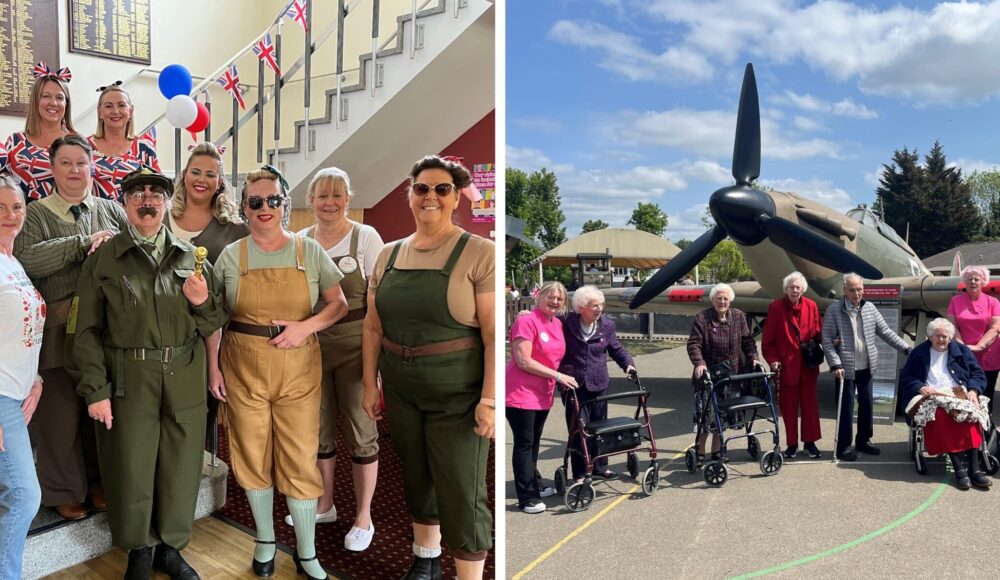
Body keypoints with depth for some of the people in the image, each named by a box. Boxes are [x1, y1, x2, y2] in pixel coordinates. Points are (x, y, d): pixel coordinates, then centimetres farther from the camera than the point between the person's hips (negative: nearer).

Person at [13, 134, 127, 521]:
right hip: (59, 331, -2)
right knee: (61, 412, 6)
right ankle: (63, 490, 23)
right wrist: (84, 241, -17)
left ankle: (98, 481, 29)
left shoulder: (111, 211, 11)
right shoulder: (36, 214, 3)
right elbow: (26, 258, -13)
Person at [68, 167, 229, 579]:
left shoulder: (190, 257, 7)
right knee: (131, 467, 7)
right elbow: (88, 330, -2)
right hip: (128, 381, -2)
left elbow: (213, 324, 10)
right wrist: (95, 389, -8)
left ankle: (169, 546, 30)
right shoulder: (102, 260, 1)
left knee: (180, 466, 10)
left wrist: (203, 302, -12)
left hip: (185, 380, 2)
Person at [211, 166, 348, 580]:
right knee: (254, 457, 12)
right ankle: (265, 541, 33)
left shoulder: (309, 251, 1)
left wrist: (306, 327, -14)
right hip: (243, 371, 1)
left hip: (298, 372, -1)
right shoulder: (231, 256, 2)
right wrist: (214, 369, 2)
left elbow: (339, 304, 3)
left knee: (301, 461, 3)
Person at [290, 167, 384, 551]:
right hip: (312, 346, 4)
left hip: (354, 345, -4)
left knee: (360, 431, 3)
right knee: (318, 429, 15)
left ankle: (363, 518, 19)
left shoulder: (366, 237, -6)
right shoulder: (300, 241, 6)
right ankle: (325, 505, 35)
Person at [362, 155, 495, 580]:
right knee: (416, 478, 19)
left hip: (458, 396, -5)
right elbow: (373, 327, 11)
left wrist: (490, 399, -19)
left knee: (461, 492, 1)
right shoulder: (389, 255, 7)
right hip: (401, 392, 5)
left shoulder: (478, 253, -10)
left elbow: (494, 334, -14)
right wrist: (370, 384, 9)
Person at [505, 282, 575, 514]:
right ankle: (527, 498, 4)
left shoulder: (558, 324, 8)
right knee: (524, 444, -2)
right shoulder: (526, 322, -16)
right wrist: (558, 376, -18)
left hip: (543, 394, 7)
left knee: (534, 442, 19)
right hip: (521, 393, -7)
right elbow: (524, 361, -20)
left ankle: (535, 485, 32)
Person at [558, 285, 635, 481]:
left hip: (599, 384, 4)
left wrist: (628, 364, -5)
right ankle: (579, 474, 8)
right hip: (573, 385, -4)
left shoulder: (607, 325, 1)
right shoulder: (566, 322, -9)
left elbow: (616, 349, 10)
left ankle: (600, 467, 31)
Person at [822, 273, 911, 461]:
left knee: (867, 404, 14)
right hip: (845, 368, -5)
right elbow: (827, 340, -11)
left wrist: (906, 348, 5)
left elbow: (885, 331, 10)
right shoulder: (834, 310, -10)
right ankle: (844, 446, 11)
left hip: (866, 367, 5)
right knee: (846, 407, 0)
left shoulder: (870, 308, 5)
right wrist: (836, 364, -18)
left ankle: (863, 441, 29)